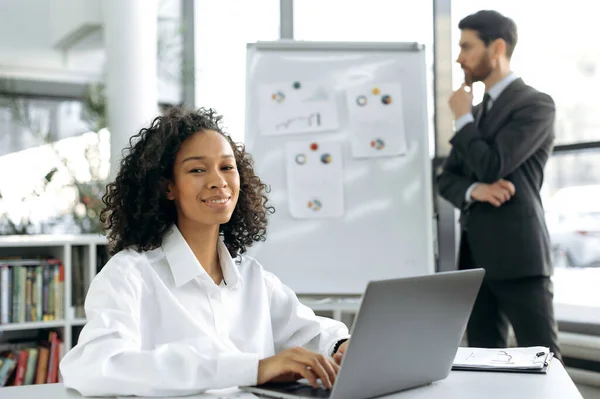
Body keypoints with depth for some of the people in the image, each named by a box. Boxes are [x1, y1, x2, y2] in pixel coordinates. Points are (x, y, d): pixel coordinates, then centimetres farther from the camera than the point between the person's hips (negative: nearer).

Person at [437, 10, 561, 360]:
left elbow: (491, 167, -17)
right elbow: (447, 179, 14)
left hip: (518, 255, -8)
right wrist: (474, 190, -9)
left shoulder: (536, 104, -6)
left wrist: (462, 117, -3)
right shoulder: (477, 113, 19)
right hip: (476, 255, 8)